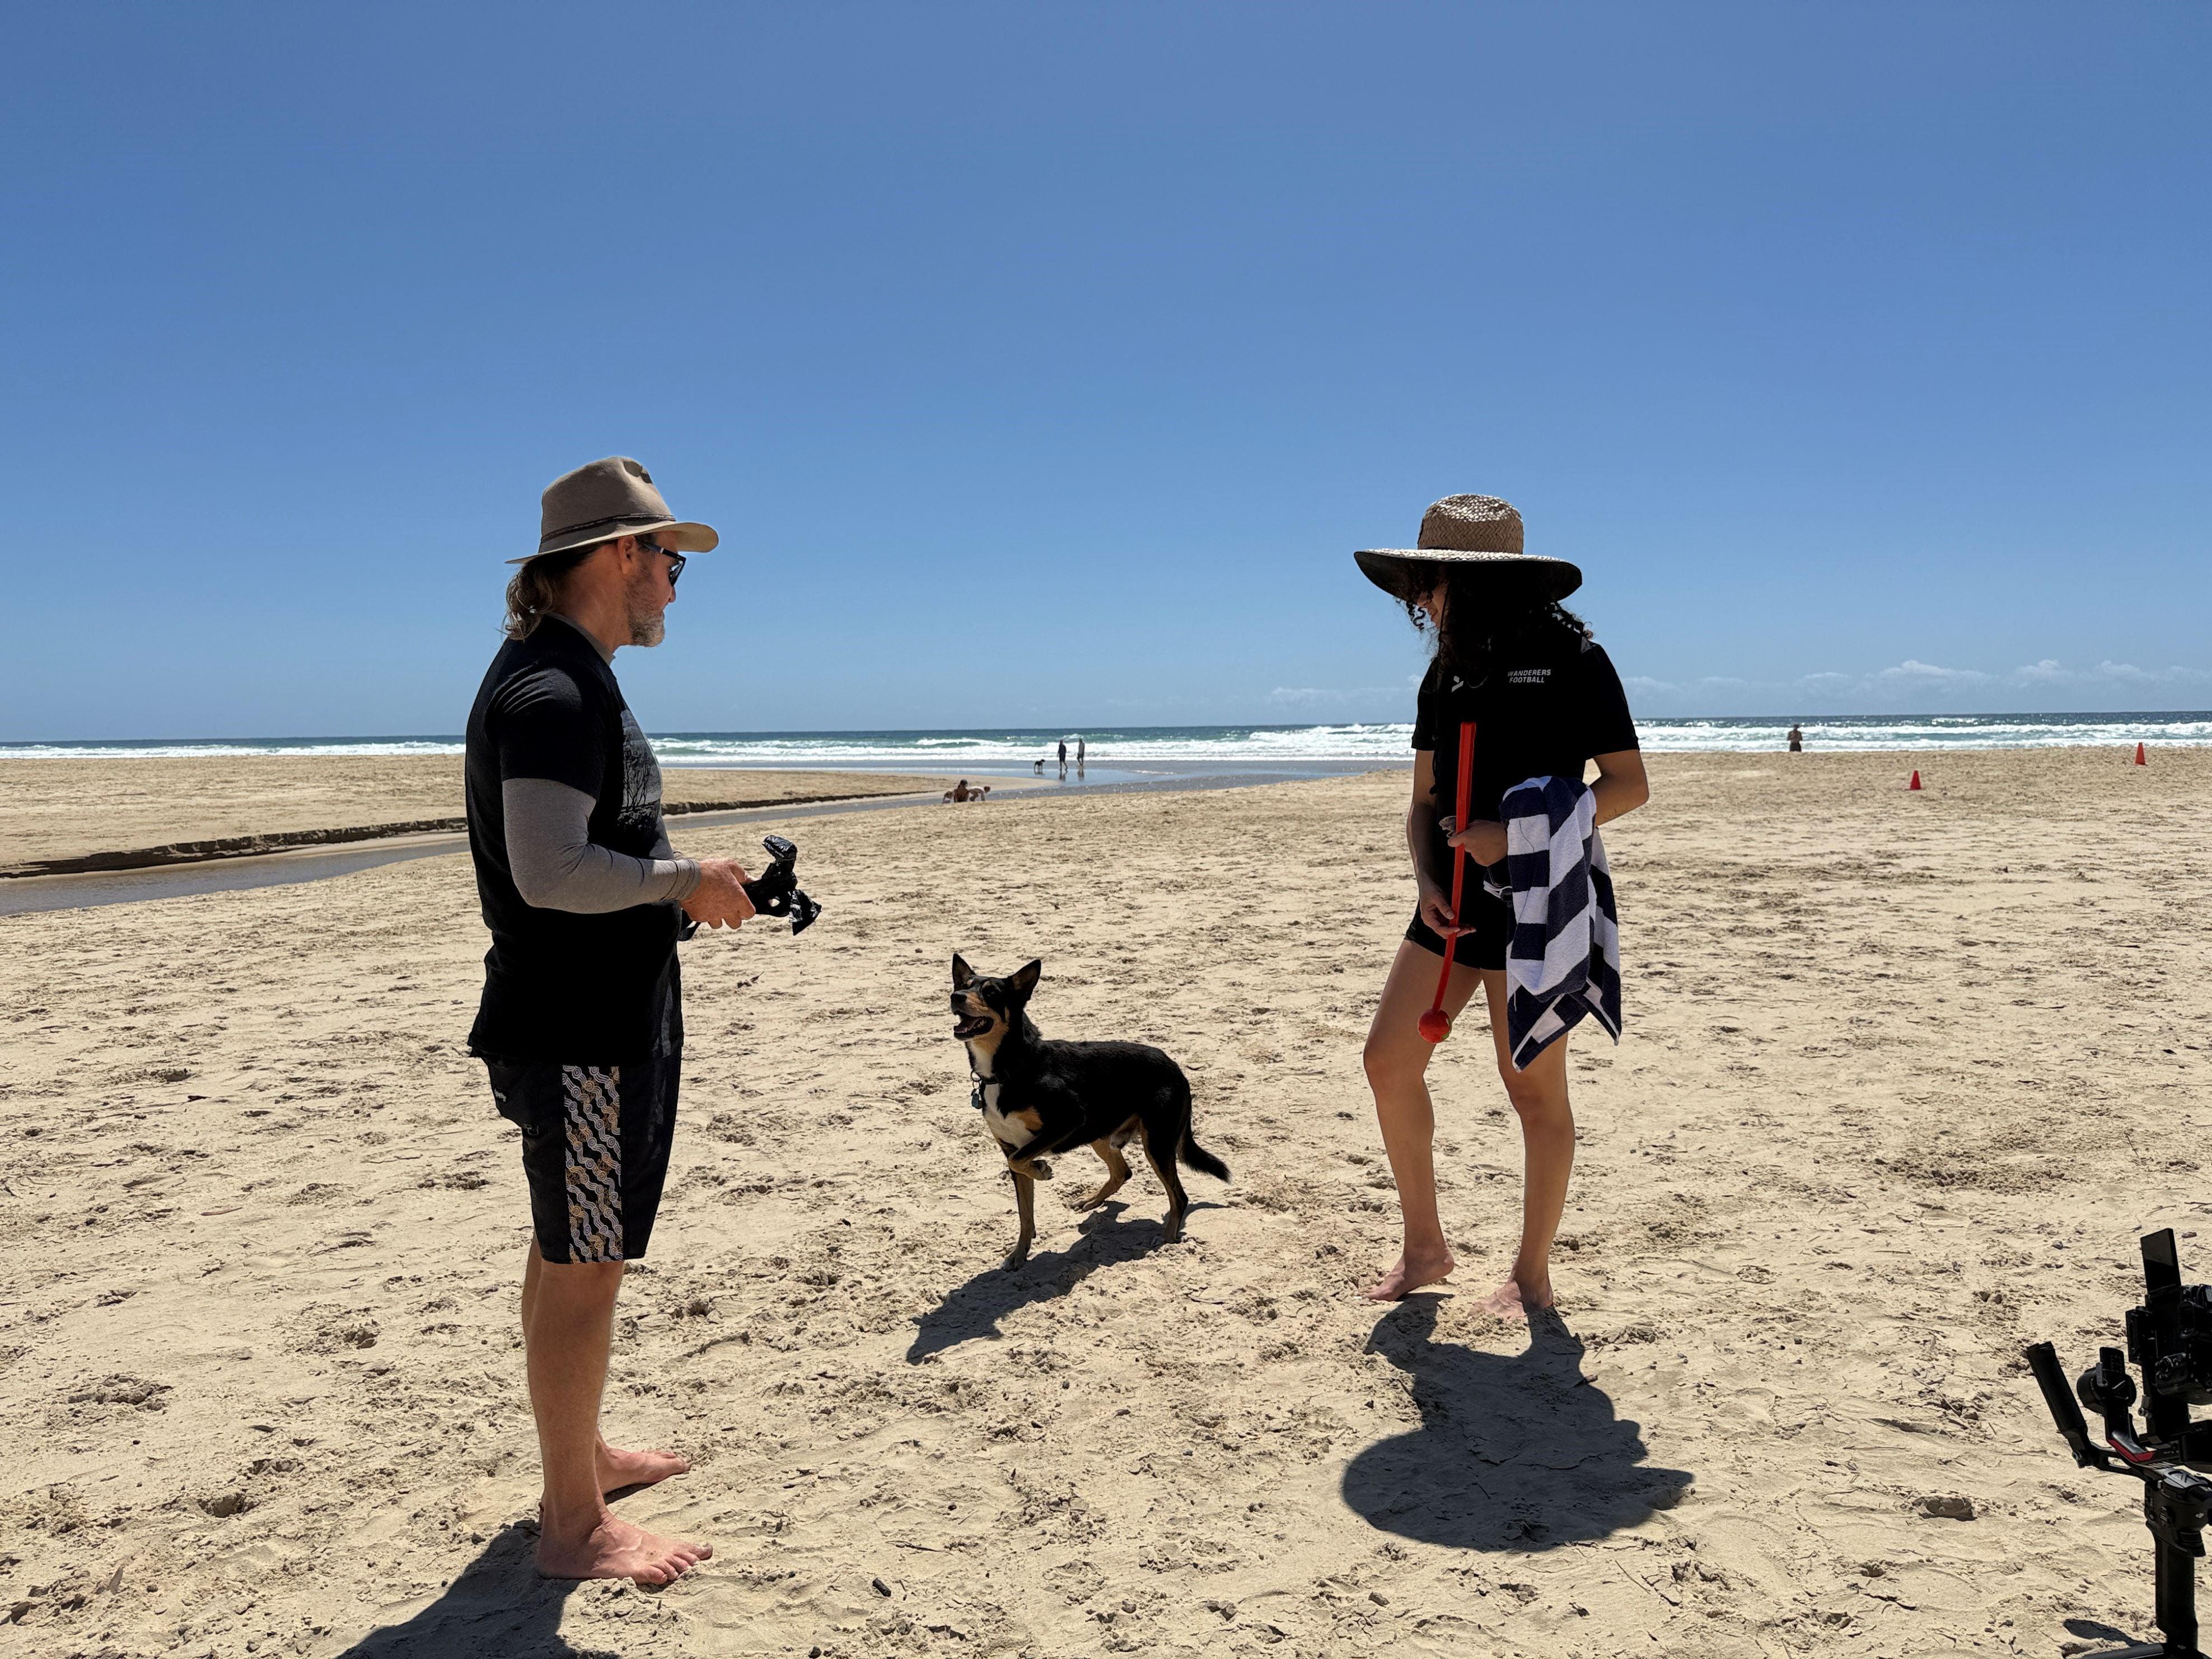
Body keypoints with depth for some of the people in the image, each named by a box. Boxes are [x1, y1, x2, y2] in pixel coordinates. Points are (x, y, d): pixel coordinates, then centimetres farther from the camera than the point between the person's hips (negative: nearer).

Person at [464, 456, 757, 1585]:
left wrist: (683, 891, 14)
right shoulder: (553, 691, -19)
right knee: (583, 1269, -1)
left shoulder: (571, 680, 15)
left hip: (602, 1018, 11)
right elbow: (549, 871, -27)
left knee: (569, 1255, 20)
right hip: (579, 1030, -11)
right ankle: (574, 1526, 12)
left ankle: (581, 1455, 36)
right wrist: (684, 880, -17)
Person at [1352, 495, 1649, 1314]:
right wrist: (1428, 882, -5)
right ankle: (1425, 1246, 19)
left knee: (1534, 1088, 1)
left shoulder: (1571, 658, -7)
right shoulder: (1448, 672, 12)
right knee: (1390, 1058, 3)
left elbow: (1629, 785, -10)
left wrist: (1516, 834, -18)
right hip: (1454, 901, 7)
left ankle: (1533, 1270, 18)